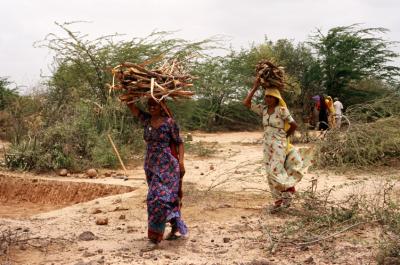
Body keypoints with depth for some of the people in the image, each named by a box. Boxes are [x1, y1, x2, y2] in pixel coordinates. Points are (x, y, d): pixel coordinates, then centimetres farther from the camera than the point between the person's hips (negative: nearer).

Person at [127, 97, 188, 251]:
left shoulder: (169, 123, -6)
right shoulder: (146, 120, 7)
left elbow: (179, 143, -2)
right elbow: (131, 106, 9)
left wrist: (181, 162, -11)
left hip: (167, 166, -6)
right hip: (151, 166, 6)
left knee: (158, 198, -12)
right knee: (168, 197, 15)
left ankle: (154, 238, -9)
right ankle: (176, 227, 33)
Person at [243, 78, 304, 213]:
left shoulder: (281, 110, -10)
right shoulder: (263, 109, 6)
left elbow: (294, 125, -5)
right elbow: (246, 103, 2)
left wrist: (285, 136, 6)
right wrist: (254, 88, 2)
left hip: (279, 144, -6)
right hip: (267, 144, 6)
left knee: (275, 171, -15)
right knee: (270, 173, 6)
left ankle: (289, 188, 9)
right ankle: (278, 201, 14)